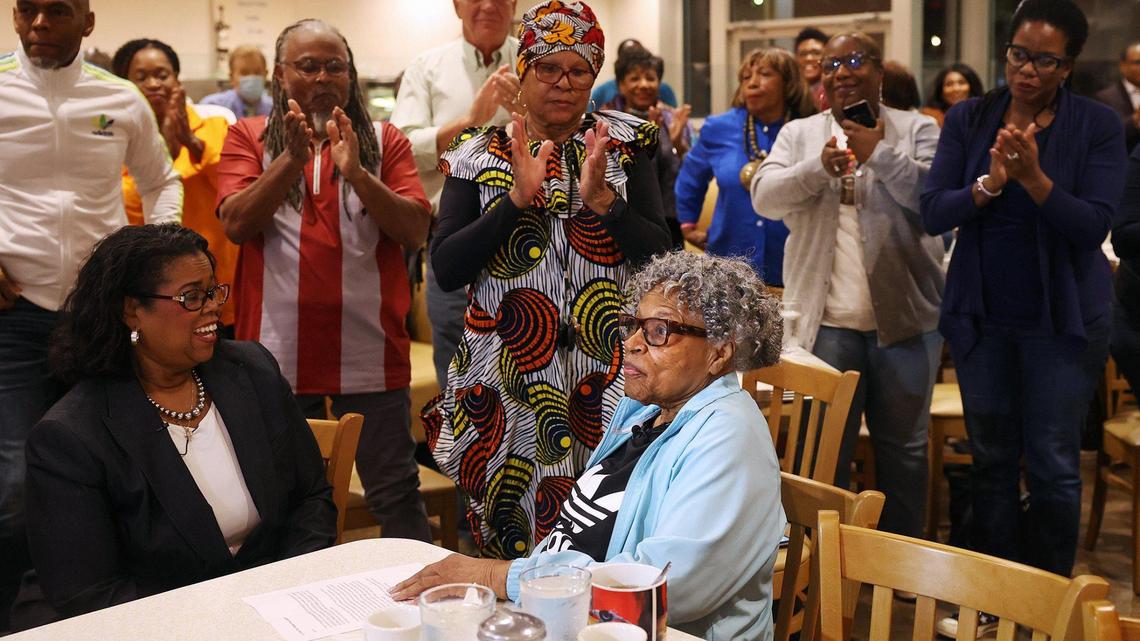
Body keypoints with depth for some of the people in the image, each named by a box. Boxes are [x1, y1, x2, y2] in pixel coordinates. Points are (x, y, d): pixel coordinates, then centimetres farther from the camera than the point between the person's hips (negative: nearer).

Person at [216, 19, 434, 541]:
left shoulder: (385, 141, 7)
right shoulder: (249, 137, 8)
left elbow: (416, 231, -4)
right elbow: (236, 223, -6)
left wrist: (356, 172, -17)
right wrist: (293, 158, -17)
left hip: (370, 355, 0)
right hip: (278, 355, 1)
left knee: (396, 495, 3)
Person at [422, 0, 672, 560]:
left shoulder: (624, 146, 6)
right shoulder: (478, 156, 5)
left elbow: (664, 257, -2)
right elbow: (446, 270, -5)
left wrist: (599, 197, -16)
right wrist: (519, 197, -14)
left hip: (608, 376, 0)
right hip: (507, 377, 0)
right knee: (509, 540, 7)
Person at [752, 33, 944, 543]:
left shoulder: (916, 129, 4)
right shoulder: (799, 134, 9)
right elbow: (764, 197, -4)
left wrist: (879, 153, -18)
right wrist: (818, 167, -20)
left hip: (904, 317, -1)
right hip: (826, 321, 1)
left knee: (903, 445, 11)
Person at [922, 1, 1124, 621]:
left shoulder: (1098, 125, -5)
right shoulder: (968, 118, 0)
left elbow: (1094, 224, -14)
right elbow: (933, 212, -7)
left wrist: (1034, 177, -27)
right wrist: (989, 183, -23)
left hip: (1061, 318, -2)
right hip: (981, 314, 2)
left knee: (1054, 466, 2)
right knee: (991, 461, 11)